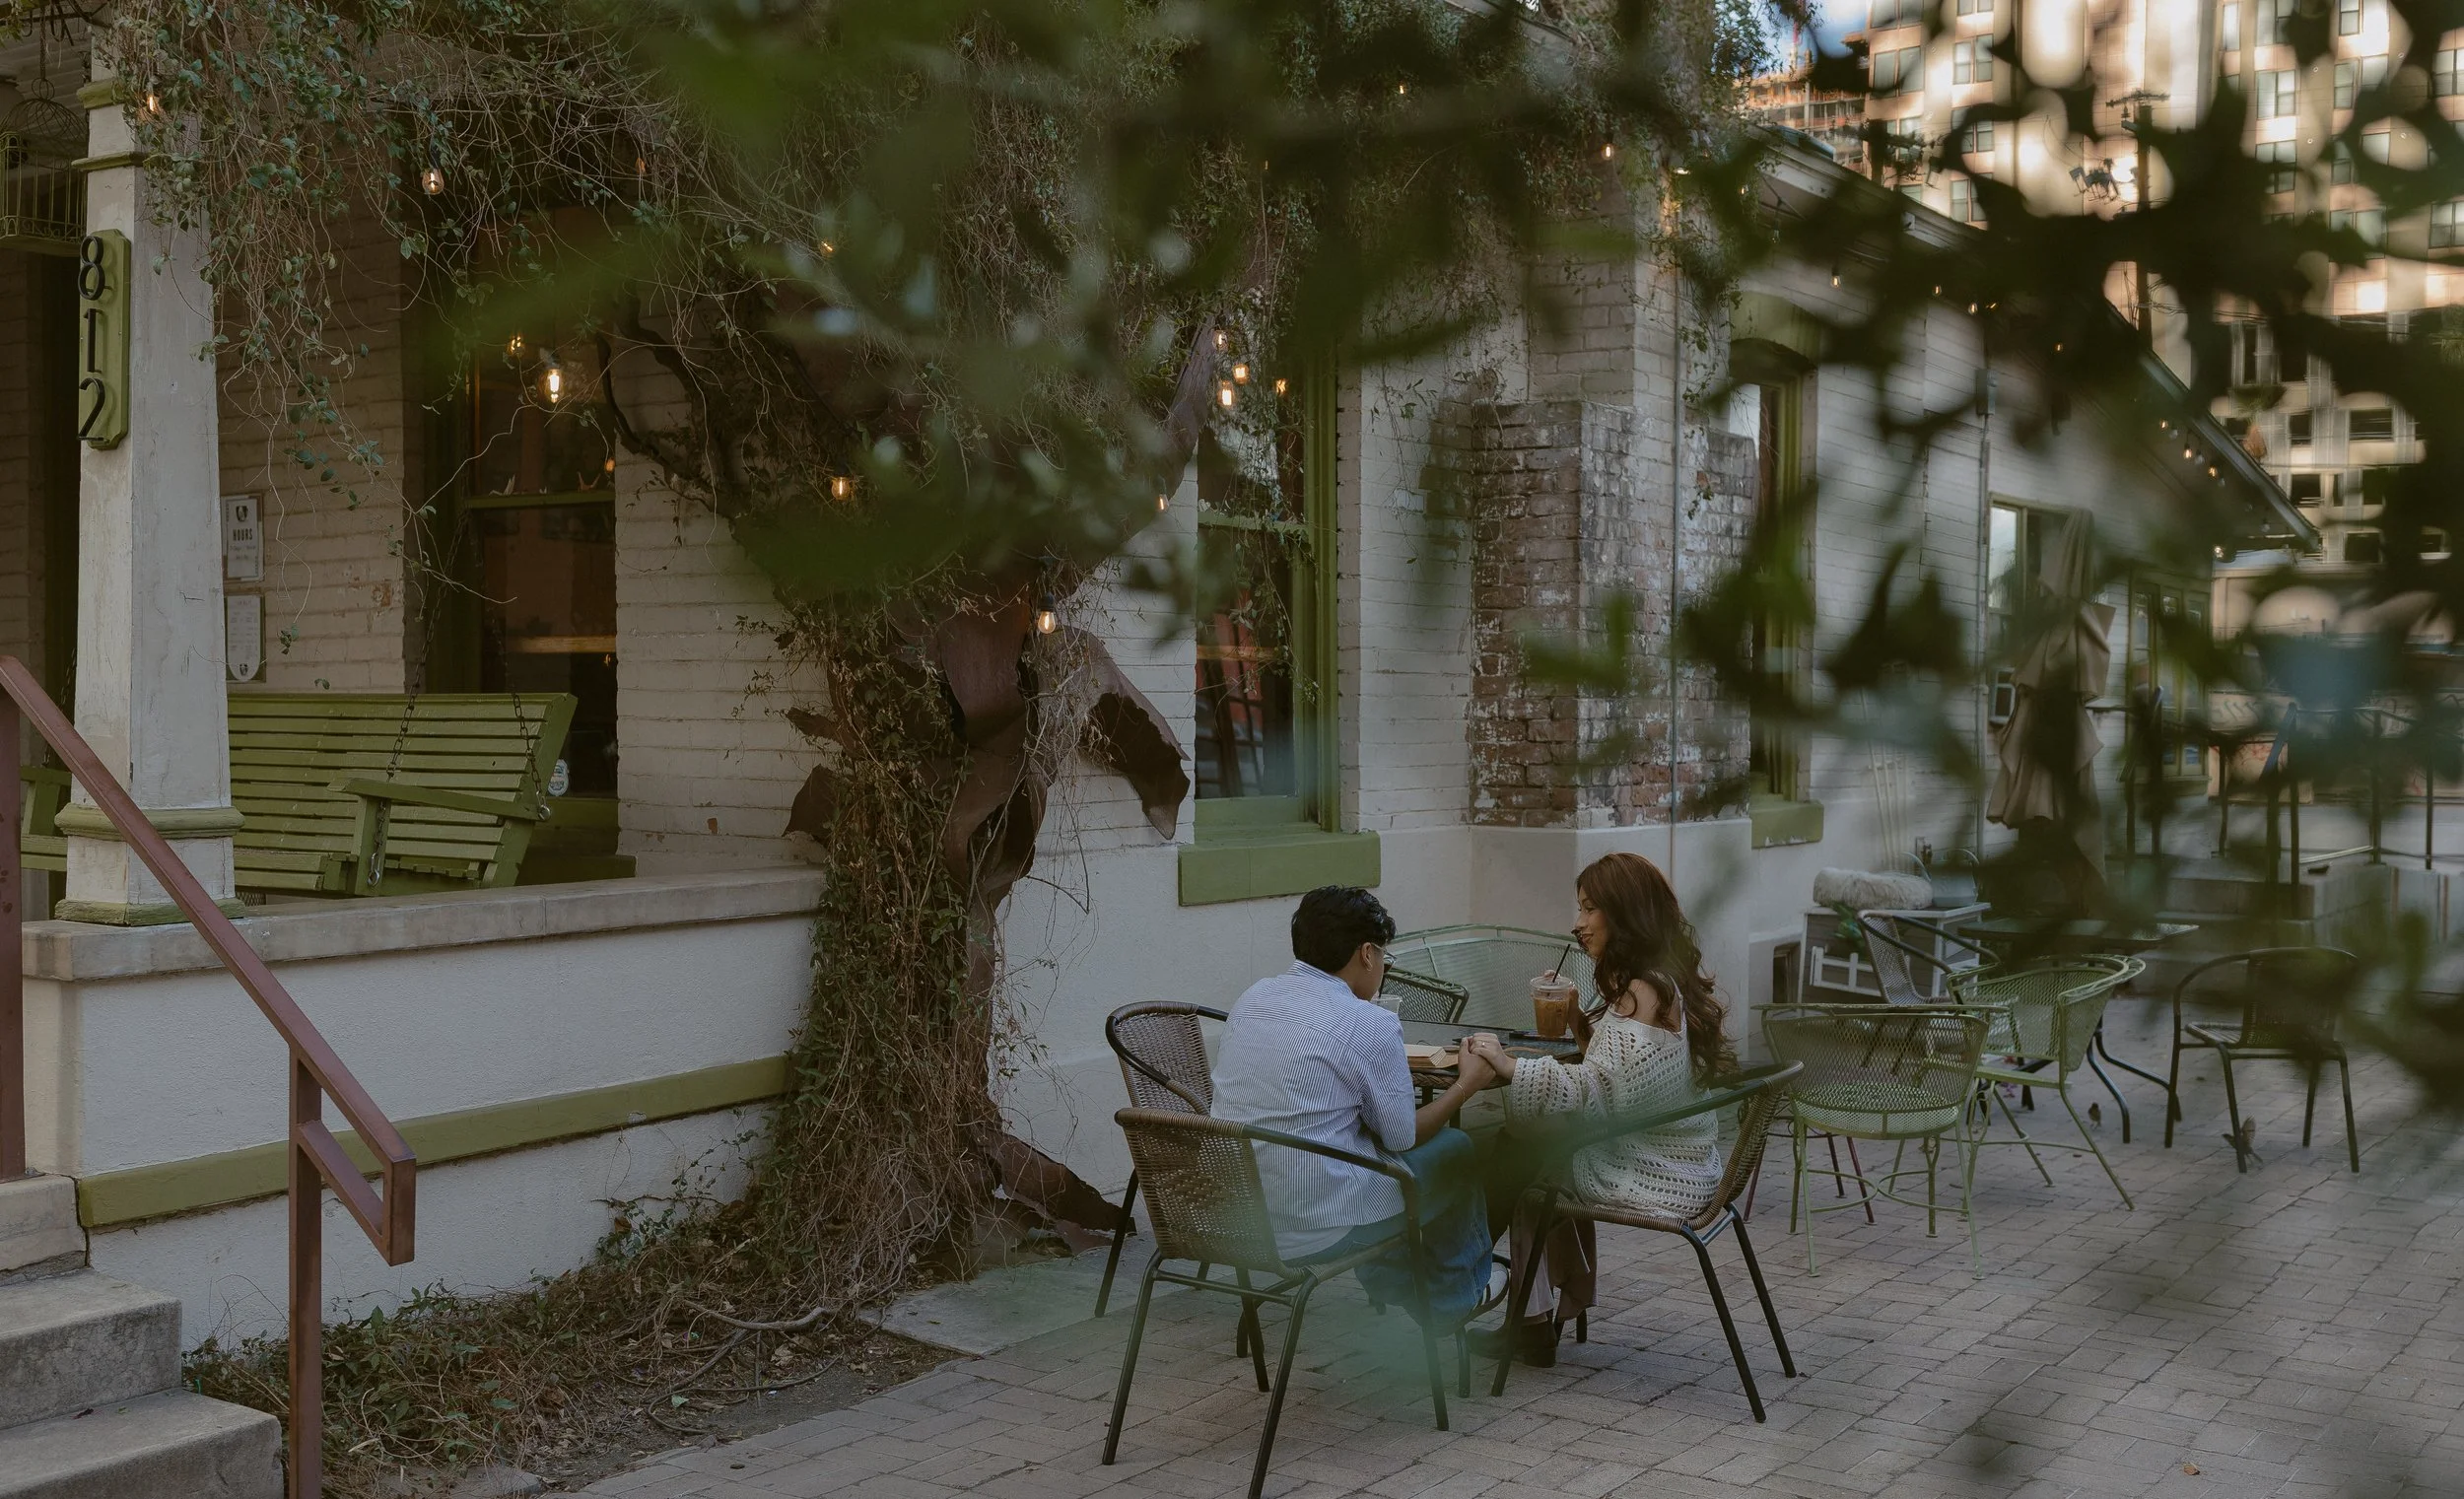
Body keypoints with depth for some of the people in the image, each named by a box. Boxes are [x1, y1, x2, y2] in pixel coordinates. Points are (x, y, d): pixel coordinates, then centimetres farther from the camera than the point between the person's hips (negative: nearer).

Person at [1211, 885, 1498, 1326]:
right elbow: (1404, 1137, -4)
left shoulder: (1250, 999, 4)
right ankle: (1454, 1297, 37)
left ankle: (1393, 1294, 43)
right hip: (1318, 1231, -7)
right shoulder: (1370, 1024, -15)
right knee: (1456, 1150, 16)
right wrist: (1466, 1084, 11)